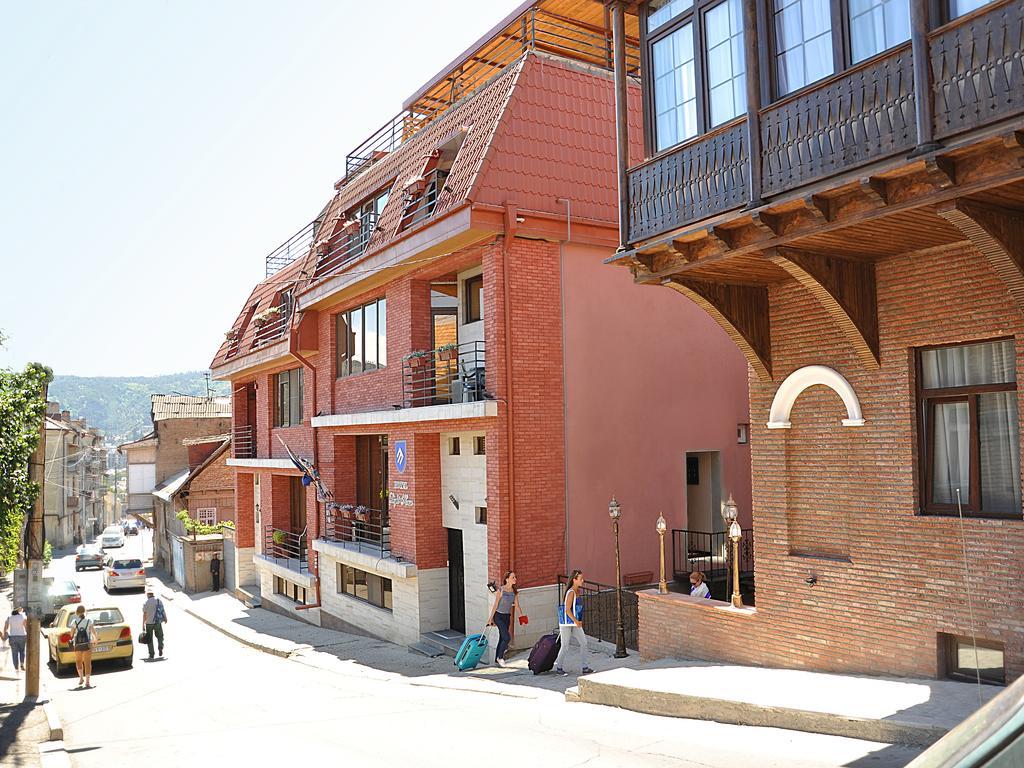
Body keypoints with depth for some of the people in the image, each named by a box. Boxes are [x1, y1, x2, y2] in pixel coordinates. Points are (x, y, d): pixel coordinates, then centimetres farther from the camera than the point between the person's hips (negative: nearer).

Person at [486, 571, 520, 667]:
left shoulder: (514, 591, 2)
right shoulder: (501, 590, -14)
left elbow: (516, 606, 8)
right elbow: (495, 605, -10)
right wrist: (490, 618, -8)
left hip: (507, 617, 6)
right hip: (498, 616, -6)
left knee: (502, 638, 11)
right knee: (507, 638, -14)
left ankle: (497, 659, 23)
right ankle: (500, 657, 5)